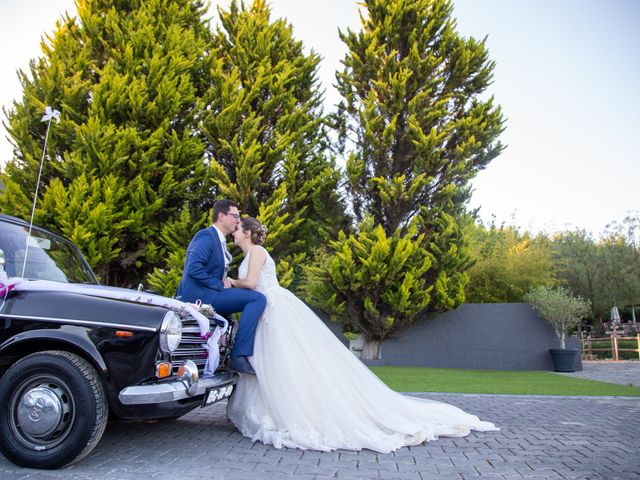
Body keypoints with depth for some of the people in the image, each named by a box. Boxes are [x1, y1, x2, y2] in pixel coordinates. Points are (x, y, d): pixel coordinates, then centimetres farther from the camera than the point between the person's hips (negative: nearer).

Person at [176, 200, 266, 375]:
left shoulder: (220, 241, 21)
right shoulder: (207, 236, -9)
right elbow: (193, 268, -24)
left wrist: (228, 283, 5)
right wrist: (220, 285, -18)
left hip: (205, 295, 11)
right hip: (199, 295, -11)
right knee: (258, 298, -20)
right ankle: (239, 356, -24)